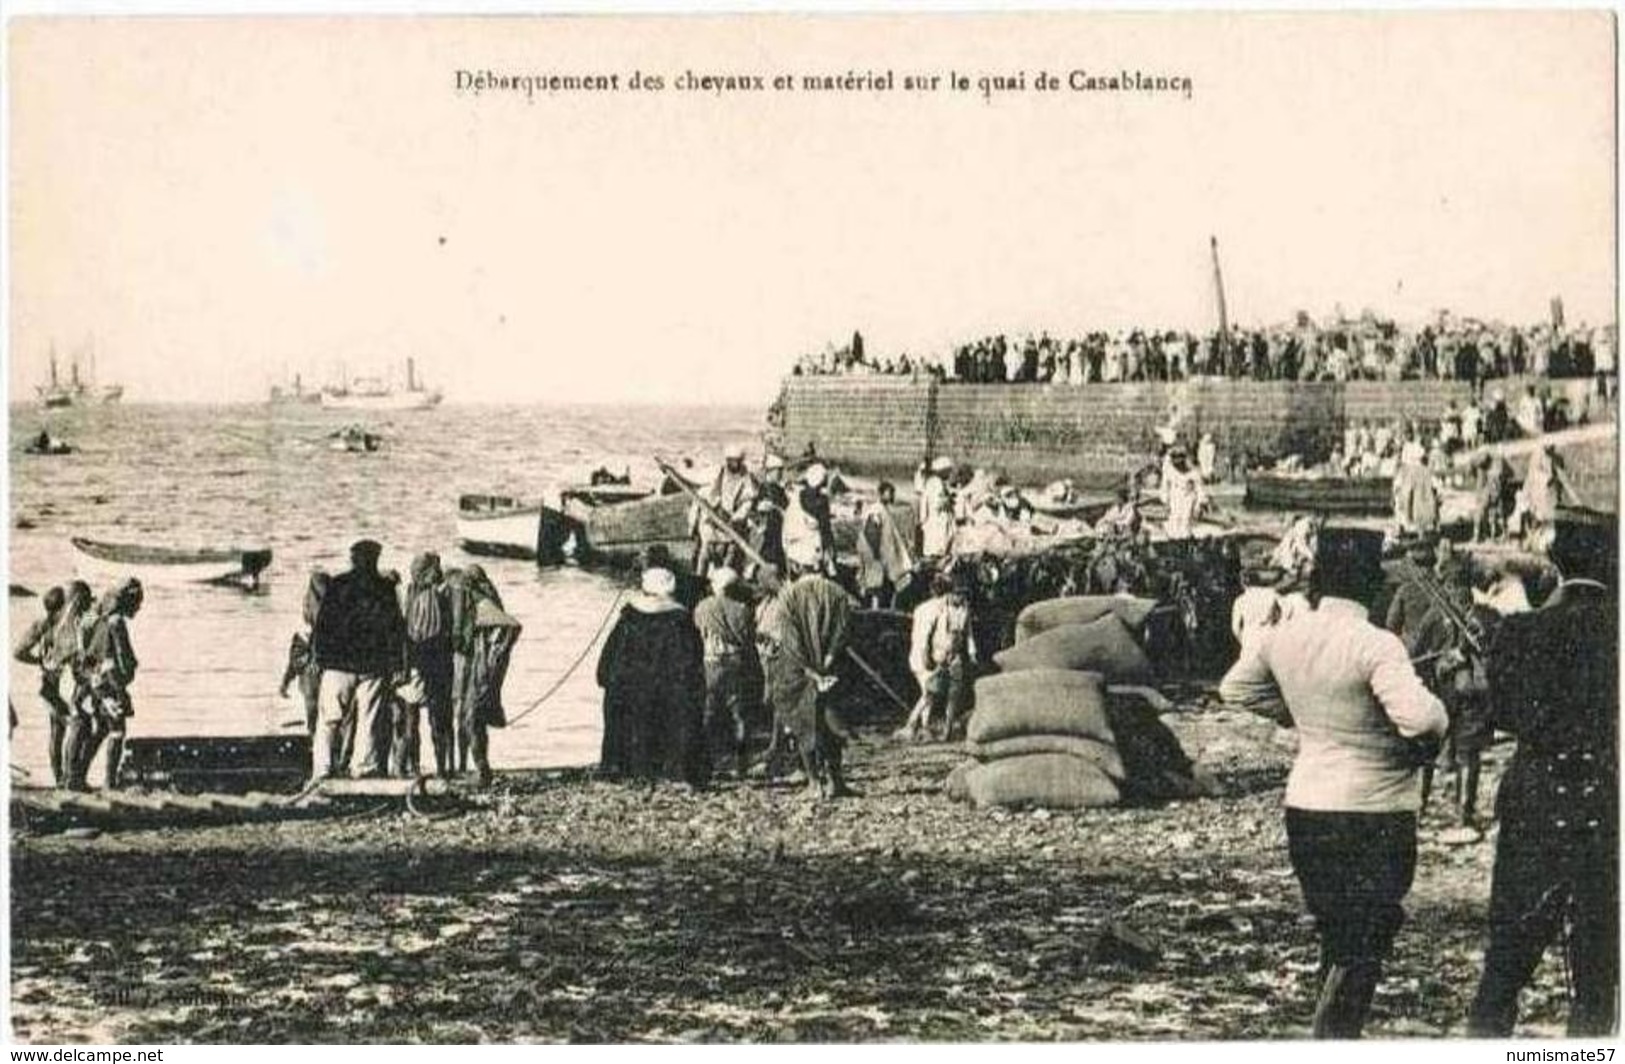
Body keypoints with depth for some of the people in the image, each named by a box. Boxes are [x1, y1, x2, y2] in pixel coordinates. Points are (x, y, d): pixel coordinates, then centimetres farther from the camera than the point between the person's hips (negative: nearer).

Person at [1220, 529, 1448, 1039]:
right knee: (1363, 950, 3)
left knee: (1336, 941, 20)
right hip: (1375, 813, -6)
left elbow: (1235, 688, 17)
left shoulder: (1284, 636, 0)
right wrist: (1436, 729, -9)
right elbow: (1418, 718, -31)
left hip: (1304, 807, 6)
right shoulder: (1375, 644, -20)